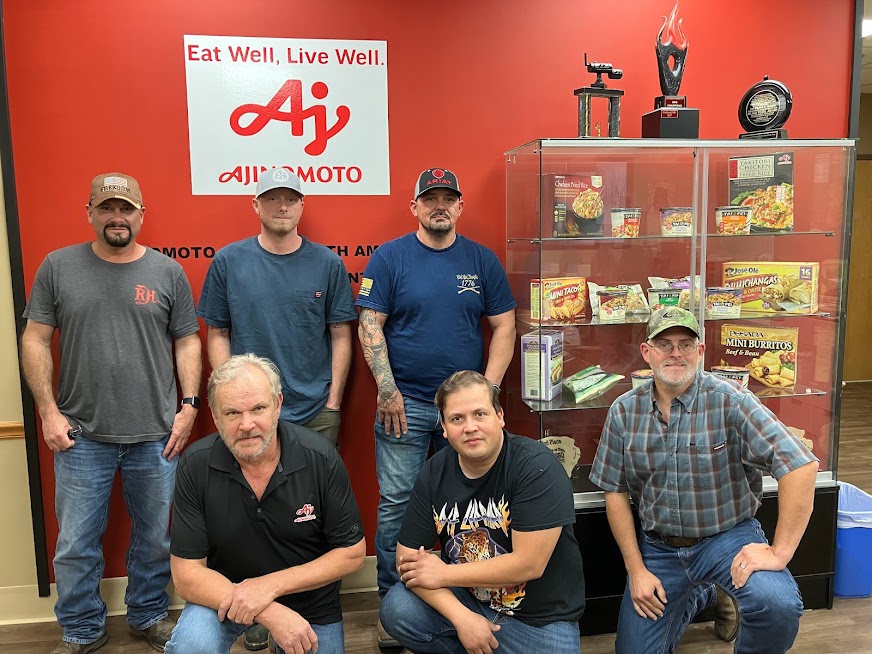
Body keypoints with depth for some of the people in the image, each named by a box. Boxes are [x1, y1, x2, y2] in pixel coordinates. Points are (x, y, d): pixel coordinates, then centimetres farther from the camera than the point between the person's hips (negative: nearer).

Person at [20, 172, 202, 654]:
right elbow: (34, 341, 3)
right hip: (81, 437, 0)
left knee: (154, 538, 12)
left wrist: (189, 405, -4)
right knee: (75, 545, 10)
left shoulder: (168, 272, 2)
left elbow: (187, 342, 4)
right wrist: (48, 411, -3)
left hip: (156, 436, 0)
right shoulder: (58, 266, 3)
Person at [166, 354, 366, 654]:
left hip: (310, 603, 1)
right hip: (225, 592, -1)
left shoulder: (320, 457, -20)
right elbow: (186, 575, -16)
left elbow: (353, 553, -12)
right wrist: (271, 614, -27)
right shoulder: (196, 466, -19)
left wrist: (271, 584, -23)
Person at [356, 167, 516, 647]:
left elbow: (504, 326, 5)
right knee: (396, 504, 3)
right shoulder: (389, 257, -1)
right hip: (404, 403, -2)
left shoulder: (482, 260, 6)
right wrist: (387, 389, -11)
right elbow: (369, 325, -4)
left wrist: (489, 387, -5)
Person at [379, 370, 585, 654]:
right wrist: (461, 617, -19)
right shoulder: (434, 473, -7)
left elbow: (529, 565, -25)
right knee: (396, 610, -18)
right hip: (466, 599, 4)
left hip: (540, 618, -3)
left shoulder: (537, 467, -22)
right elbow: (409, 559, -6)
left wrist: (443, 573, -16)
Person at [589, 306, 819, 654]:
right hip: (658, 547, 3)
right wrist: (636, 569, -4)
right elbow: (615, 492, 0)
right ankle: (702, 596, 31)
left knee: (778, 605, -32)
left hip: (728, 537, -3)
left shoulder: (730, 401, -16)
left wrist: (779, 552, -24)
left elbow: (801, 465, -22)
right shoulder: (624, 411, -5)